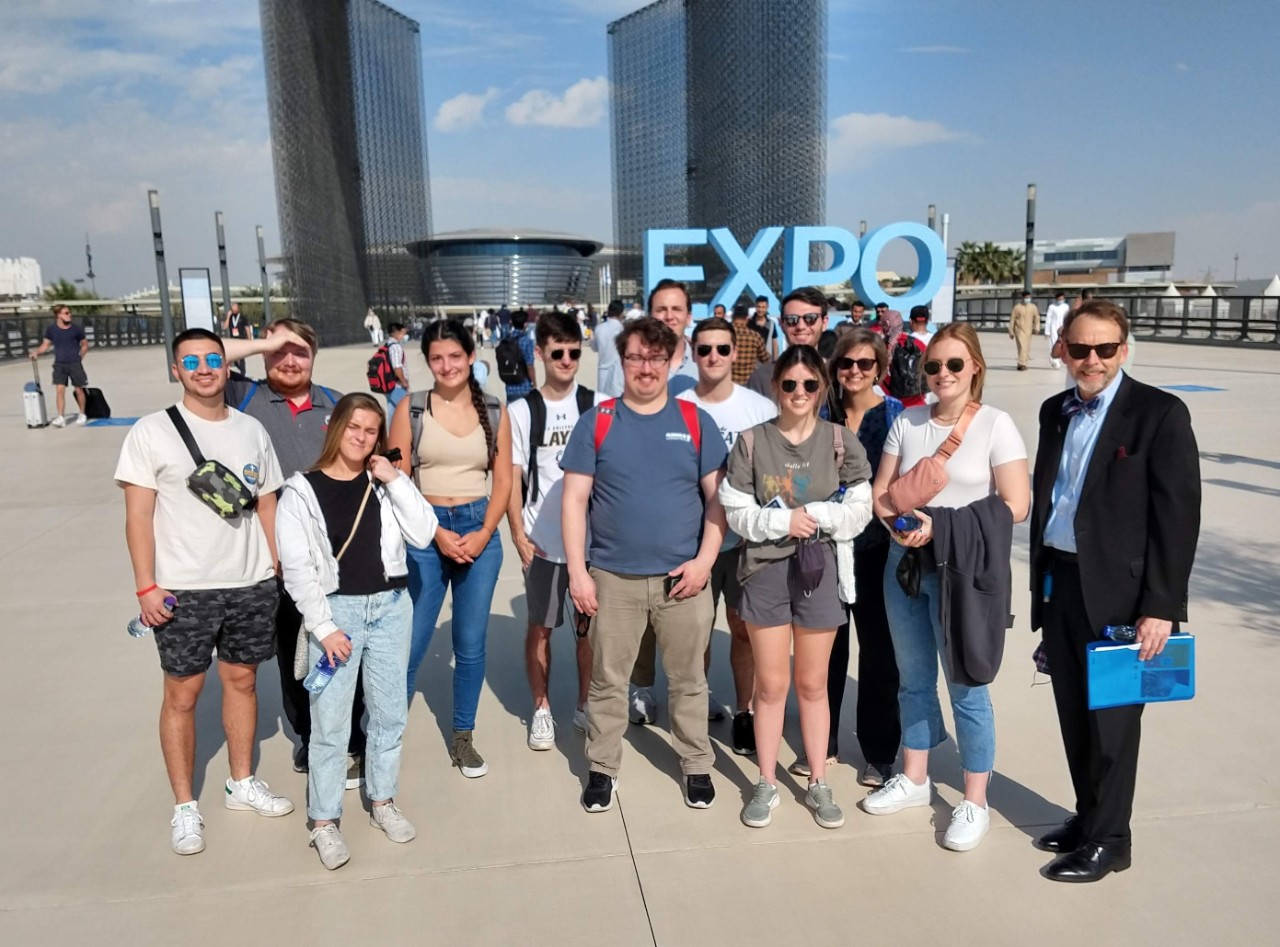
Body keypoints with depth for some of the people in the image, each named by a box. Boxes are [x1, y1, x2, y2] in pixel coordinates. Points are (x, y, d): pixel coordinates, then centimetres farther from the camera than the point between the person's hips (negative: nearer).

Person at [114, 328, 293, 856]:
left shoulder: (252, 430, 6)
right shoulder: (151, 432, -5)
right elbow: (138, 516, -7)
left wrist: (282, 567, 5)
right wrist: (146, 586, -12)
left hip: (251, 584, 4)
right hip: (182, 590, -3)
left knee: (242, 680, 14)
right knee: (182, 694, 6)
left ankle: (242, 784, 31)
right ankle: (184, 807, 20)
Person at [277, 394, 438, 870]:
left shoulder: (385, 484, 6)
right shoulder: (301, 491, -4)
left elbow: (423, 534, -5)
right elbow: (296, 568, -7)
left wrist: (396, 481, -11)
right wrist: (323, 626, -12)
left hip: (391, 605, 4)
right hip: (335, 608, -3)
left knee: (389, 712, 12)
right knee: (330, 723, 1)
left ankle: (382, 801, 30)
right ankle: (324, 821, 16)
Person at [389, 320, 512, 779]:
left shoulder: (494, 412, 5)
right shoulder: (411, 409, -1)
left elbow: (503, 481, 5)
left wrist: (483, 533, -8)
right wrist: (437, 532, -11)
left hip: (480, 533, 2)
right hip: (423, 535, -1)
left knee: (471, 645, 9)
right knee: (409, 645, 2)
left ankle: (463, 737, 25)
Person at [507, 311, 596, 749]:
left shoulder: (598, 405, 3)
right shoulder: (522, 410, 1)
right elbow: (513, 476, 2)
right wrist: (518, 533, -5)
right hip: (542, 539, 0)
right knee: (540, 627, 8)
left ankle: (585, 704, 27)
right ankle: (541, 710, 24)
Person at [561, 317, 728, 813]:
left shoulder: (696, 421, 1)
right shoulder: (596, 422, -1)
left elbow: (717, 496, 2)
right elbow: (574, 500, -2)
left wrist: (705, 559, -8)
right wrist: (577, 571, -7)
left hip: (683, 577, 1)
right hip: (614, 577, 0)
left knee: (688, 680, 14)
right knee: (607, 680, 11)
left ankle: (697, 766, 31)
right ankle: (602, 768, 29)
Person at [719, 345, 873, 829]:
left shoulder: (842, 441, 0)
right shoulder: (752, 442, -1)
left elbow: (860, 512, -3)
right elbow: (736, 513, -4)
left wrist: (815, 514, -17)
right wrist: (783, 522, -17)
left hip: (820, 568, 0)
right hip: (765, 570, 0)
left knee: (812, 684, 12)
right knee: (771, 684, 8)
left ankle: (818, 783, 27)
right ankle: (766, 783, 24)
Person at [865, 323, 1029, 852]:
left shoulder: (996, 425, -8)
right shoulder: (907, 422, 4)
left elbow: (1015, 506, -13)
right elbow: (881, 492, 7)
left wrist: (943, 526, -19)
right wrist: (900, 522, -15)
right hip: (905, 562, 4)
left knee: (965, 686, 3)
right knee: (913, 679, 16)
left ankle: (975, 801, 20)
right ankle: (914, 779, 33)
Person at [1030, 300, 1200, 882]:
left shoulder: (1160, 413, -9)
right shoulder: (1055, 412, 9)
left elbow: (1179, 516, -12)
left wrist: (1161, 607, -16)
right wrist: (1040, 583, 12)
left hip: (1118, 591, -6)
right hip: (1058, 583, 6)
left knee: (1111, 719, 6)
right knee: (1074, 713, 16)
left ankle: (1107, 839, 22)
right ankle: (1088, 815, 34)